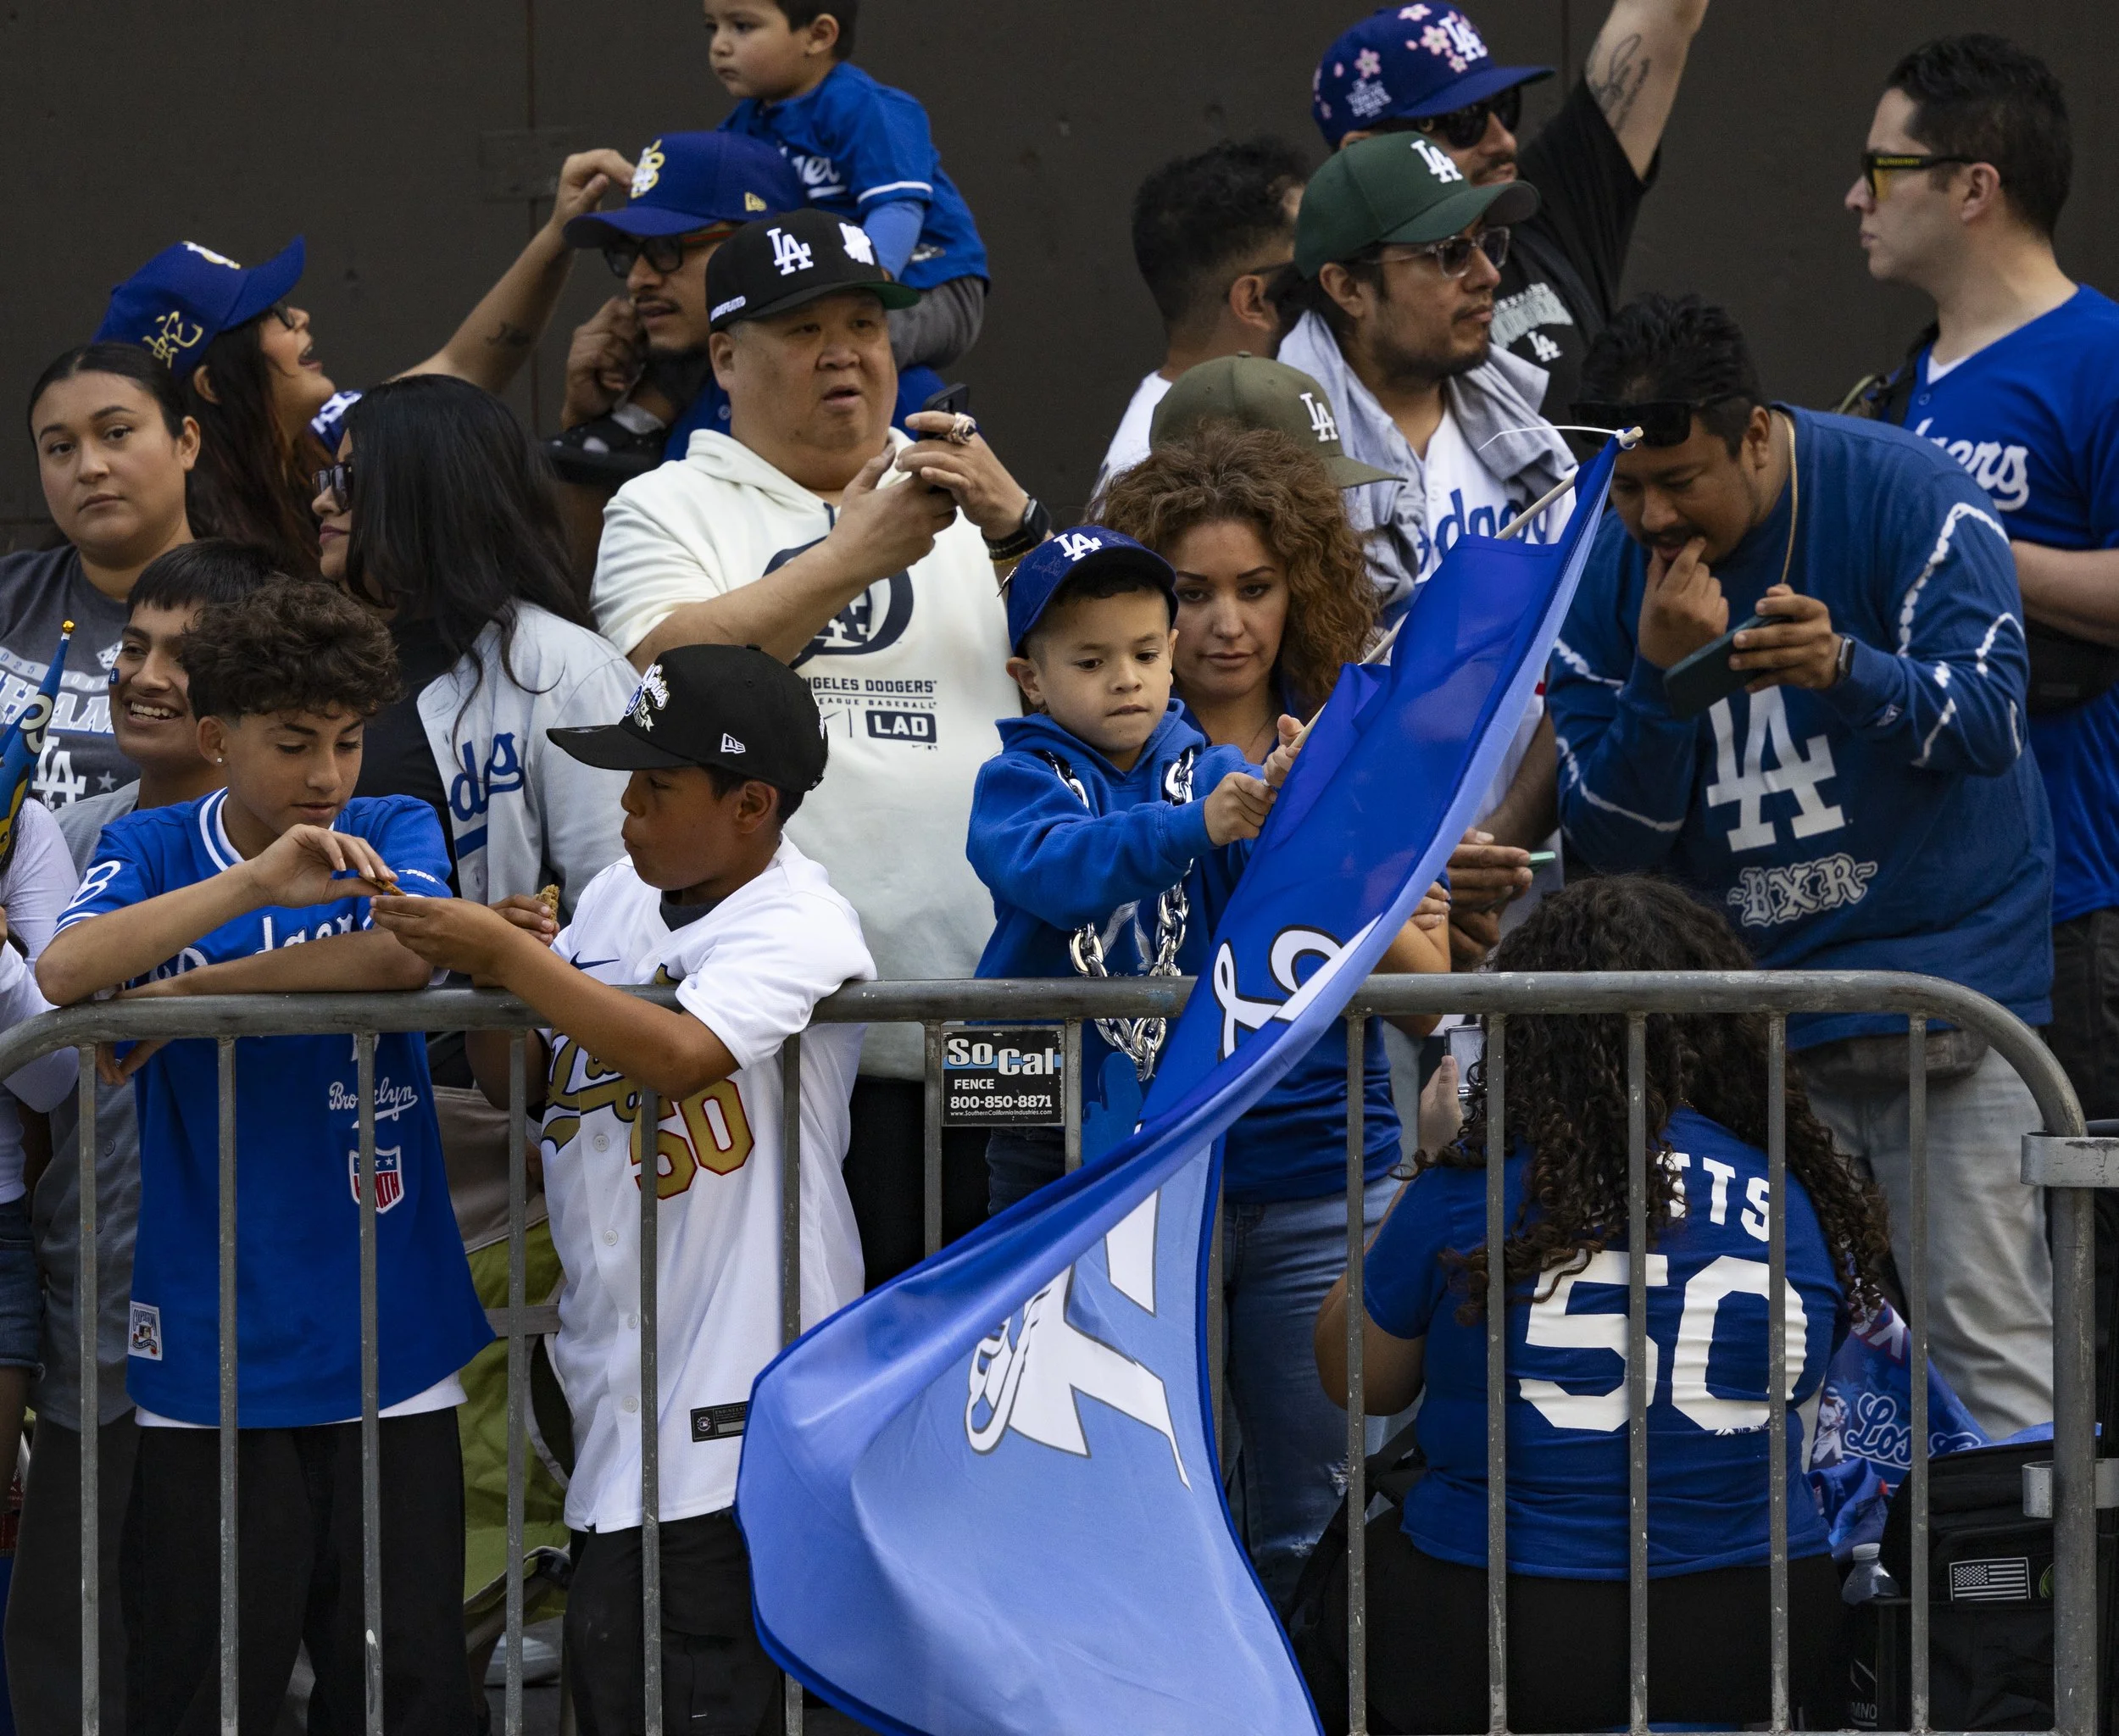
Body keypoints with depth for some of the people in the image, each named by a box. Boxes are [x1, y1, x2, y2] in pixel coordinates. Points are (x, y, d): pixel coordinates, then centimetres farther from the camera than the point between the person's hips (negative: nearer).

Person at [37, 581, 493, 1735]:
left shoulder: (392, 834, 3)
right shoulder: (154, 850, 2)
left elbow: (399, 956, -18)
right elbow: (66, 970, -18)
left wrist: (184, 996, -12)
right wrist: (256, 883, -27)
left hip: (389, 1348, 1)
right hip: (211, 1355, 0)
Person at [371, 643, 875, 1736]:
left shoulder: (800, 927, -13)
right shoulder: (619, 896, 11)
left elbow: (677, 1052, -31)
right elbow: (519, 1082, 17)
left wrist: (503, 952, -24)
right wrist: (482, 984, -4)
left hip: (743, 1399, -8)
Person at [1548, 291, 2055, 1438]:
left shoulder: (1903, 495, -9)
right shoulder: (1606, 573, 2)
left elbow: (1987, 720, -18)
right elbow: (1605, 846, 0)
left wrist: (1844, 671, -38)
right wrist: (1665, 675, -17)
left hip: (1946, 971, -3)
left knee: (1988, 1344, -9)